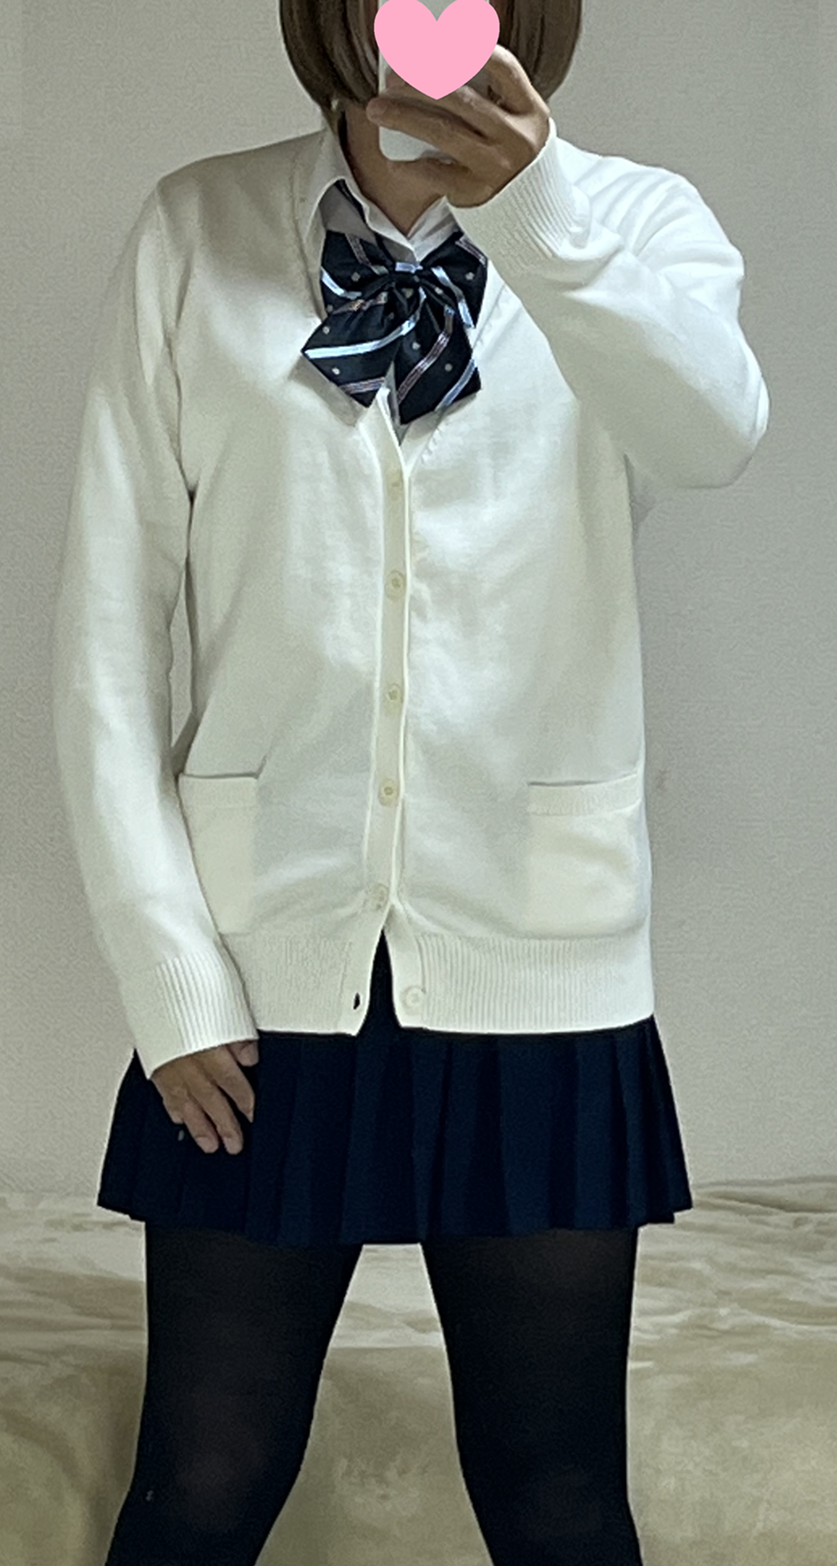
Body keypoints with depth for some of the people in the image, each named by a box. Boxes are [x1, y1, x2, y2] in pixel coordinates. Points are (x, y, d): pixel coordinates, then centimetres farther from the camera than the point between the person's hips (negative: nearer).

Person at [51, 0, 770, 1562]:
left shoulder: (634, 223, 1)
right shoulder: (196, 235, 1)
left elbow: (715, 431, -23)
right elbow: (108, 621, 0)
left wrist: (535, 208, -41)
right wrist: (168, 973, -5)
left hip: (536, 960, 0)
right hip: (265, 961, 0)